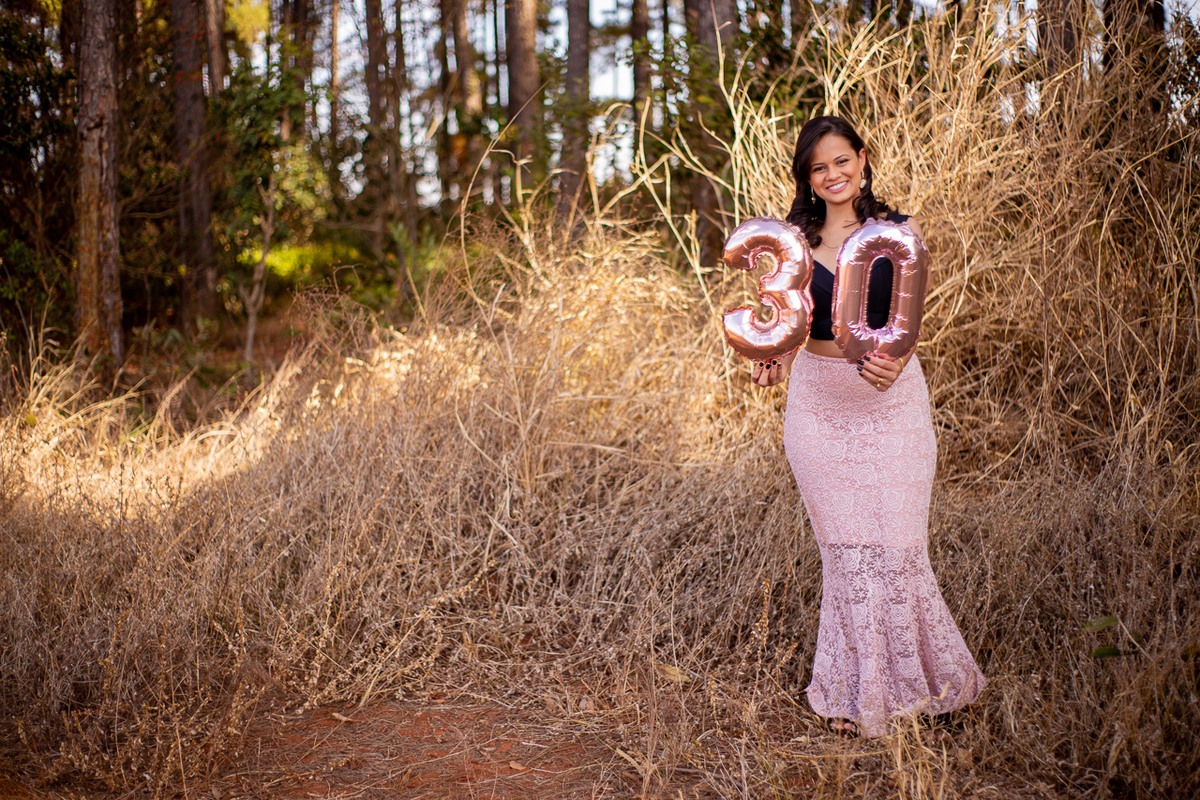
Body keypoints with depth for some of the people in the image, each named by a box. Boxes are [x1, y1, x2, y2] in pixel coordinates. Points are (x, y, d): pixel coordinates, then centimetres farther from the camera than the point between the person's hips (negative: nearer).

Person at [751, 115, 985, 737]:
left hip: (891, 402, -2)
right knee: (843, 547, 4)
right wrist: (776, 366, -12)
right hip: (818, 403, 2)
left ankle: (908, 680, 16)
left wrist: (893, 361, -31)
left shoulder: (898, 233, 0)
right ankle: (855, 692, 16)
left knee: (893, 542, -4)